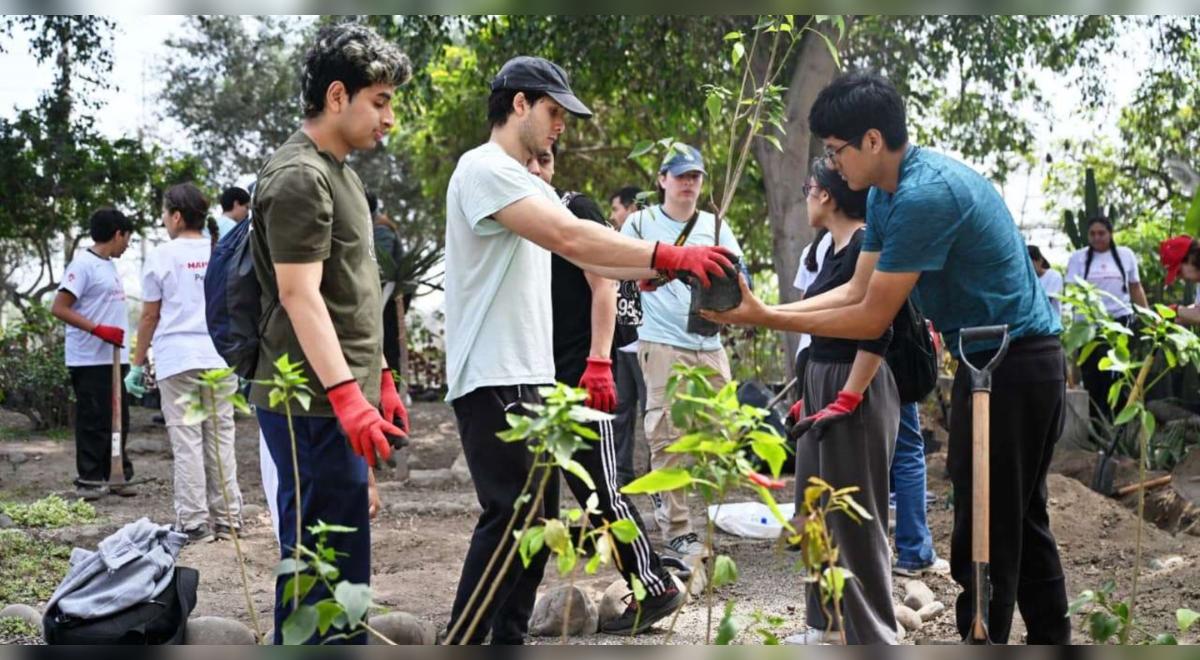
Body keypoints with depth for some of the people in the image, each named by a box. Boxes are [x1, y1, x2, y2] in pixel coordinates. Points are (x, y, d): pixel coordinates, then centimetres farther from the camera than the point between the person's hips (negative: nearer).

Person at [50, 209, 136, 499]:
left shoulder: (109, 265, 16)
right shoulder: (83, 264, -10)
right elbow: (59, 308, -15)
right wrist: (100, 329, -20)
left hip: (114, 358, 9)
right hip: (90, 359, -9)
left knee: (118, 419, 12)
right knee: (93, 421, -3)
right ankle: (89, 480, 4)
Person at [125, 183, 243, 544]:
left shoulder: (162, 256, 0)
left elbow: (149, 316, 2)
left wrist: (137, 364, 11)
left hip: (177, 360, -3)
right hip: (221, 357, 3)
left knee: (186, 440, 1)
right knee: (221, 437, 9)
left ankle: (194, 522, 1)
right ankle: (227, 519, 11)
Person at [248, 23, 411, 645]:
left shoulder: (337, 171, 18)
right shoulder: (299, 177, -13)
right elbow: (299, 295, -20)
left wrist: (380, 379, 23)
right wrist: (346, 394, -27)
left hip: (338, 403, 10)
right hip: (315, 408, -10)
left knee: (318, 565, 15)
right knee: (330, 569, -7)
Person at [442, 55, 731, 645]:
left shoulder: (528, 185, 20)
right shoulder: (484, 168, -13)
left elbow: (585, 258, 18)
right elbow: (570, 238, -24)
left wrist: (660, 268, 8)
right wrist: (670, 256, -23)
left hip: (530, 376, 10)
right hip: (493, 378, -10)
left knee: (535, 517, 12)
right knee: (509, 518, -10)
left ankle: (509, 637, 20)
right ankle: (461, 640, -3)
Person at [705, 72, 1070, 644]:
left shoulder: (924, 195, -25)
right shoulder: (886, 193, 7)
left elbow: (871, 319, -21)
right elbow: (858, 290, 8)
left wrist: (764, 319, -17)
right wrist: (766, 307, -3)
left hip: (1011, 365, -10)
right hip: (1019, 362, 10)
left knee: (986, 537, -3)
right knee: (1021, 522, 19)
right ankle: (1050, 640, 30)